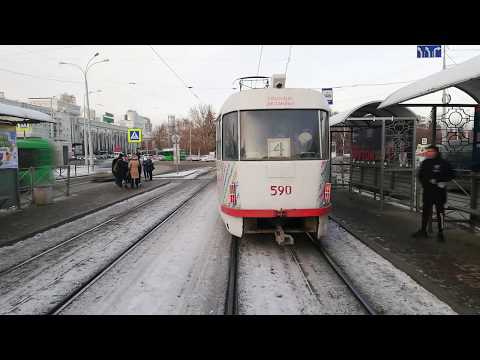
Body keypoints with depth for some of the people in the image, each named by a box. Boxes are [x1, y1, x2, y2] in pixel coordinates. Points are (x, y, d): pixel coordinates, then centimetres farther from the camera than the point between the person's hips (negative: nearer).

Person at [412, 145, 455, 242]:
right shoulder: (425, 163, 8)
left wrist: (443, 182, -14)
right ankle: (423, 231, 21)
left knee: (440, 211, 0)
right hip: (427, 191, 5)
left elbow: (451, 175, -4)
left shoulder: (443, 163, -5)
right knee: (426, 210, 11)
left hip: (440, 191, -4)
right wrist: (424, 183, 2)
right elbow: (420, 175, 15)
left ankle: (441, 233, 9)